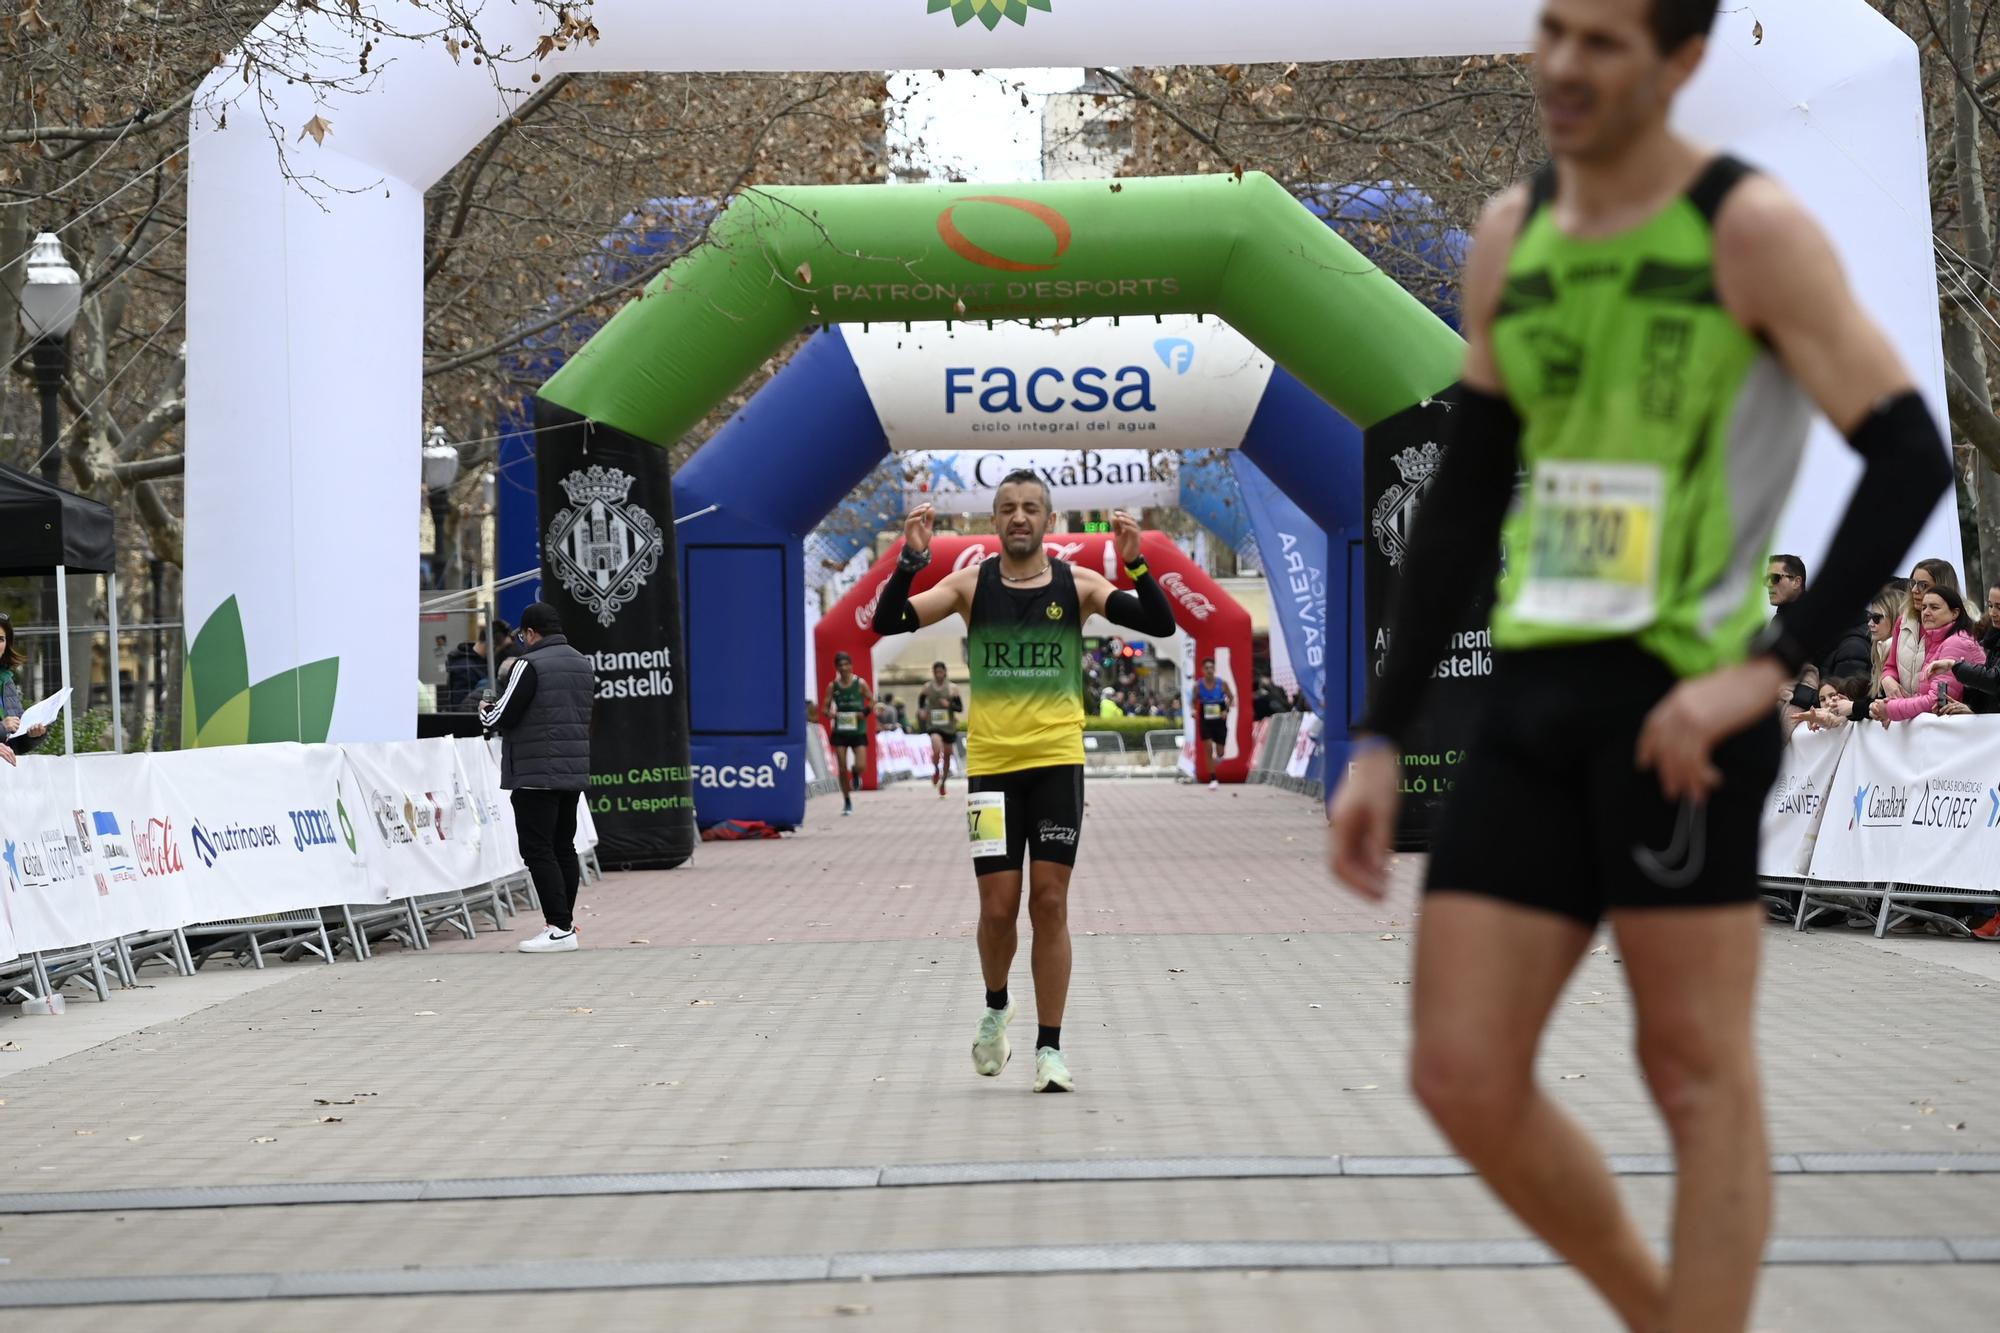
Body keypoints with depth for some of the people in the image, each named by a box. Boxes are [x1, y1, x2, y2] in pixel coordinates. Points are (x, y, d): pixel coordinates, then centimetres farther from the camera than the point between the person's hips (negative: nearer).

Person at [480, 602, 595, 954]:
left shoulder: (529, 665, -12)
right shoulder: (583, 664, 14)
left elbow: (502, 717, -14)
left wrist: (484, 712, 10)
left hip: (536, 774, -8)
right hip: (575, 771, 8)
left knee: (537, 849, -5)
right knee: (564, 847, 14)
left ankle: (559, 928, -10)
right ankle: (564, 923, 18)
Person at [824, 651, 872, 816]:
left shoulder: (860, 683, -4)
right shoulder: (832, 686, 1)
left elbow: (872, 702, 2)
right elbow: (825, 707, 5)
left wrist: (865, 712, -16)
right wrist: (829, 713, -18)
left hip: (858, 730, -1)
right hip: (840, 731, 1)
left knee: (860, 766, -14)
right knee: (842, 769, 1)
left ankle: (855, 774, 24)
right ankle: (847, 801, 16)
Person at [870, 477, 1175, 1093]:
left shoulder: (1078, 584, 2)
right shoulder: (970, 584, 3)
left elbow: (1161, 625, -7)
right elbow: (888, 623, -6)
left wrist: (1135, 564, -21)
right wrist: (910, 561, -21)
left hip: (1058, 763, 0)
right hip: (991, 764, 0)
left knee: (1050, 903, -2)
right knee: (998, 905, 0)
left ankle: (1050, 1048, 4)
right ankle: (996, 1008, 30)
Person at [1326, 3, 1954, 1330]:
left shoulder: (1749, 229, -5)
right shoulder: (1510, 235, 13)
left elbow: (1910, 456, -10)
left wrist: (1768, 663, -19)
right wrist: (1382, 737, 13)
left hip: (1677, 699, -6)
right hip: (1533, 694, 6)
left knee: (1698, 1073, 0)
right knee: (1464, 1078, 4)